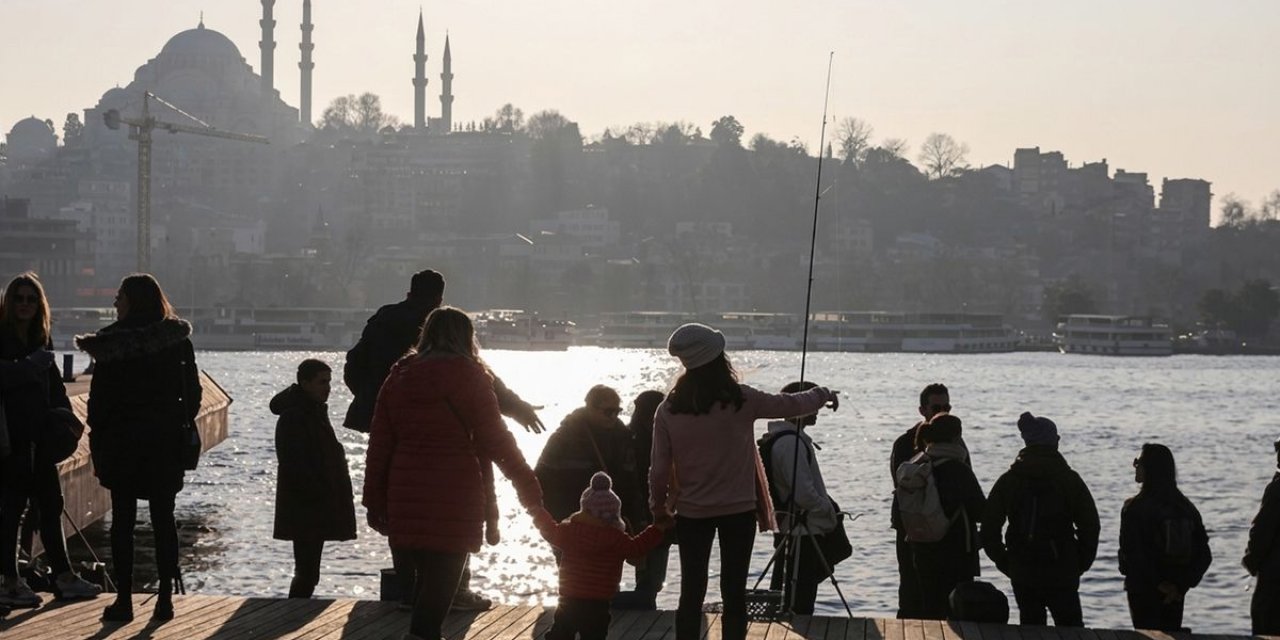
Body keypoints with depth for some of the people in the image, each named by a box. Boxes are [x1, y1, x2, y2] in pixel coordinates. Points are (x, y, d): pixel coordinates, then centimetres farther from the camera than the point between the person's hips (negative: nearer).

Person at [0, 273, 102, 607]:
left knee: (50, 504, 10)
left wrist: (64, 414, 5)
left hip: (39, 436, 7)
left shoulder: (40, 339, 15)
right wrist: (31, 366, -20)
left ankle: (63, 576, 16)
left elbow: (53, 384, 17)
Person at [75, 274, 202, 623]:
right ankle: (165, 598, 4)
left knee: (122, 521, 3)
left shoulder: (113, 343, -8)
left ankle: (124, 599, 1)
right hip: (166, 443, 3)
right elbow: (192, 391, 4)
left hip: (122, 440, -3)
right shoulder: (178, 340, 1)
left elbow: (99, 397, -8)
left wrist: (97, 439, 0)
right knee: (163, 520, 7)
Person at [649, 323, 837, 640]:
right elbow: (790, 404, 3)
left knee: (692, 593, 6)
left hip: (691, 512, 1)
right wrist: (823, 395, 23)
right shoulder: (740, 400, -12)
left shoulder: (669, 410, -8)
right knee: (734, 593, 5)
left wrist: (659, 508, 13)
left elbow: (659, 468, -4)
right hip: (738, 509, -1)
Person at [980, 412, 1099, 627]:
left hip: (1022, 573, 2)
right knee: (1071, 628, 4)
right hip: (1062, 573, -2)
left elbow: (989, 529, 1)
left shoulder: (1008, 480, 2)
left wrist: (1004, 563, 9)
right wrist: (1080, 564, 6)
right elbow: (1090, 526, -4)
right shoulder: (1069, 479, -4)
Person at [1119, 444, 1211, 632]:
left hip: (1143, 590, -5)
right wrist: (1182, 584, -2)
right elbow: (1204, 555, 1)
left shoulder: (1135, 508, -12)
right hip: (1175, 594, 5)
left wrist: (1157, 584, -12)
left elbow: (1133, 554, -19)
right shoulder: (1186, 507, 5)